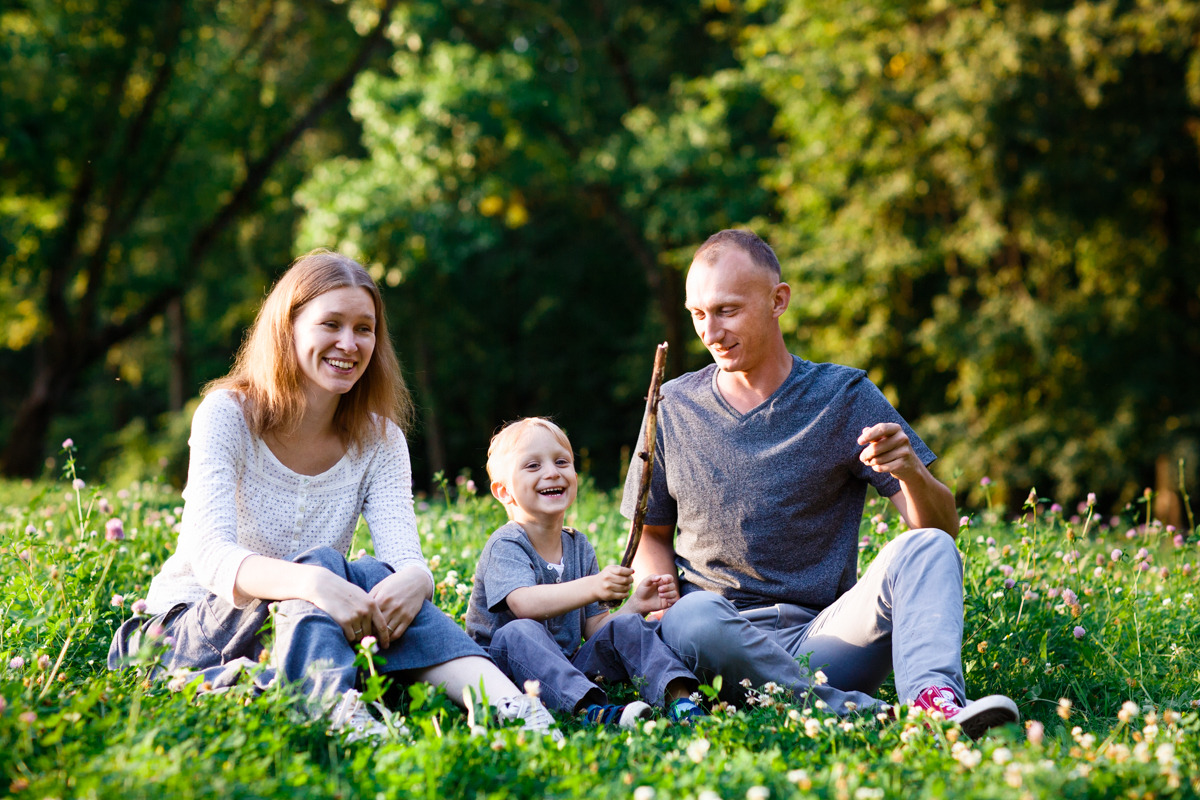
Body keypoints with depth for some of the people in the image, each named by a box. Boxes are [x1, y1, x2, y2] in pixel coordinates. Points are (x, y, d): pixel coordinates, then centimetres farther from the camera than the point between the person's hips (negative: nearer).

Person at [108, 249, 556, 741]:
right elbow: (209, 554, -27)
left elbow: (406, 556, -15)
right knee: (324, 566, -30)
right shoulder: (228, 415, -11)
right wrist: (310, 581, -46)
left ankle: (510, 707, -48)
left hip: (304, 632, 3)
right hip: (194, 624, -3)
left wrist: (415, 579, -42)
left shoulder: (380, 441, 1)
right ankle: (345, 718, -58)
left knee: (376, 578, -28)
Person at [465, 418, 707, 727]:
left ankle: (678, 696, -31)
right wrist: (593, 587, -43)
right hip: (509, 667, -6)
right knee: (519, 633, -36)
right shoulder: (505, 545, -10)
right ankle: (591, 710, -56)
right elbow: (524, 604, -31)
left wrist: (635, 605, -12)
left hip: (568, 668, 6)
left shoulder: (579, 547, 11)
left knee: (625, 627, -12)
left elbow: (593, 627, 9)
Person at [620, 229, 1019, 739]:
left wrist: (911, 473, -23)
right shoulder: (672, 407, 8)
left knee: (926, 548, -24)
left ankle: (933, 698, -46)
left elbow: (942, 527, 0)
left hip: (826, 634, 0)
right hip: (724, 639, 0)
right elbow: (652, 534, 19)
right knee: (691, 619, -35)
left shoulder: (844, 397, 4)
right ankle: (858, 712, -30)